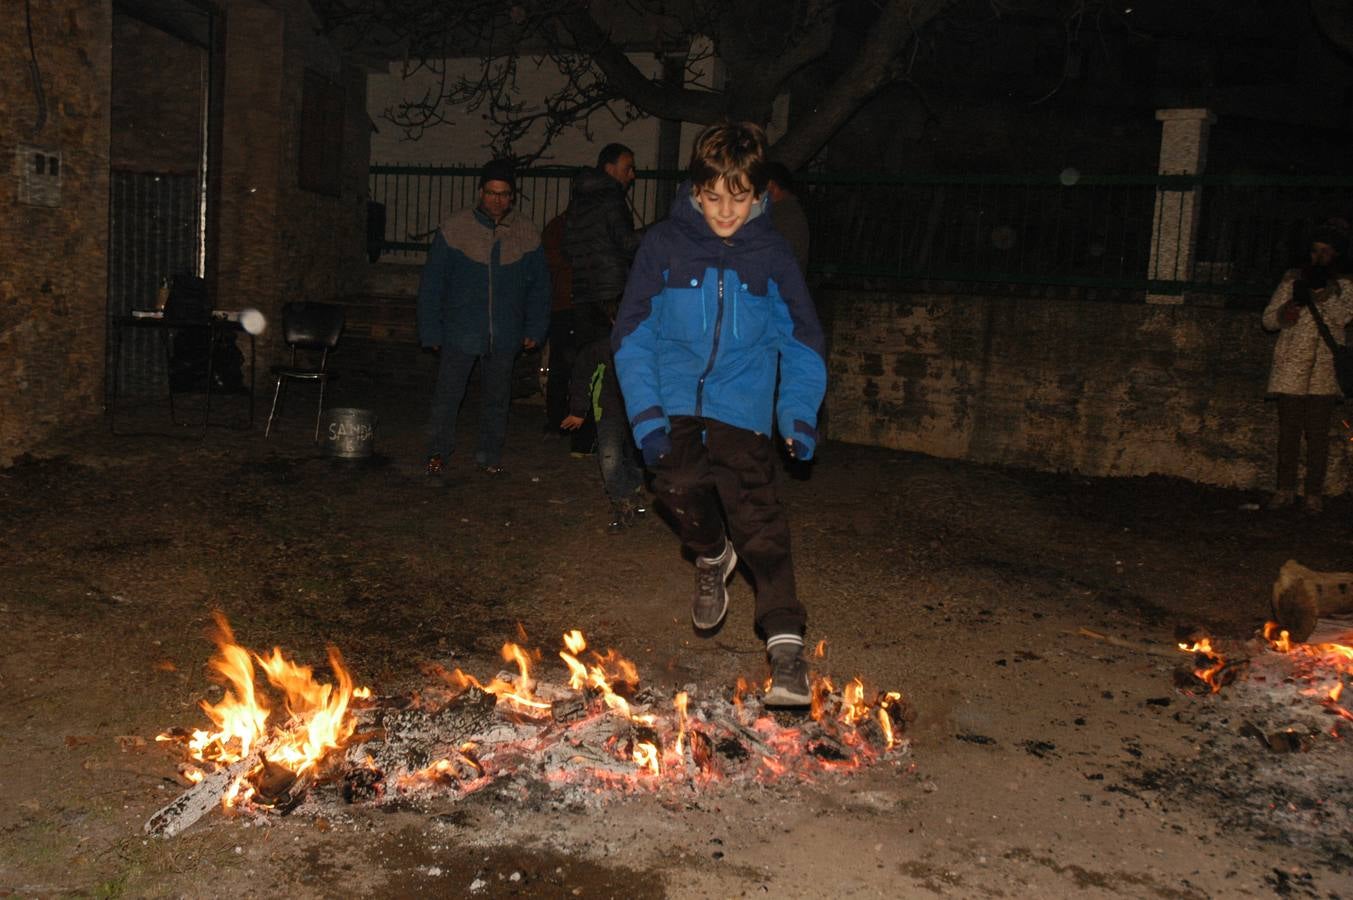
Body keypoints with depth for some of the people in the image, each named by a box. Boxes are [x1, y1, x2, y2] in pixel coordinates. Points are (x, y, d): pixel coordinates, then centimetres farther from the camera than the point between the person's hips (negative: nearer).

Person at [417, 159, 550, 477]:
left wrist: (535, 329, 4)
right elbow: (431, 282, -3)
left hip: (504, 337, 2)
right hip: (459, 333, -2)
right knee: (447, 394, 3)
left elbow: (539, 286, 9)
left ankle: (490, 454, 27)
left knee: (497, 397, 13)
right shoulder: (455, 228, -6)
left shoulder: (526, 233, 1)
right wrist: (431, 330, -5)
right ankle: (438, 451, 19)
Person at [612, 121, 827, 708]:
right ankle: (712, 555, 12)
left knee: (757, 515, -11)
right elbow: (632, 335, 2)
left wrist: (800, 414, 0)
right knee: (678, 483, -22)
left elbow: (801, 341, 11)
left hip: (743, 409, 0)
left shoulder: (771, 254, 3)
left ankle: (785, 643, -6)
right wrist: (645, 413, -8)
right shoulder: (664, 246, 0)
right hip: (676, 401, 1)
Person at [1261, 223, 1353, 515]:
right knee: (1288, 431, 2)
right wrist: (1285, 313, -14)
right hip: (1291, 368, 1)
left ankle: (1313, 494, 7)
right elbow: (1268, 319, 8)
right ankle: (1285, 490, 11)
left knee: (1318, 434, 0)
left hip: (1324, 371, 0)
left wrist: (1319, 291, -24)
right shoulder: (1293, 279, 9)